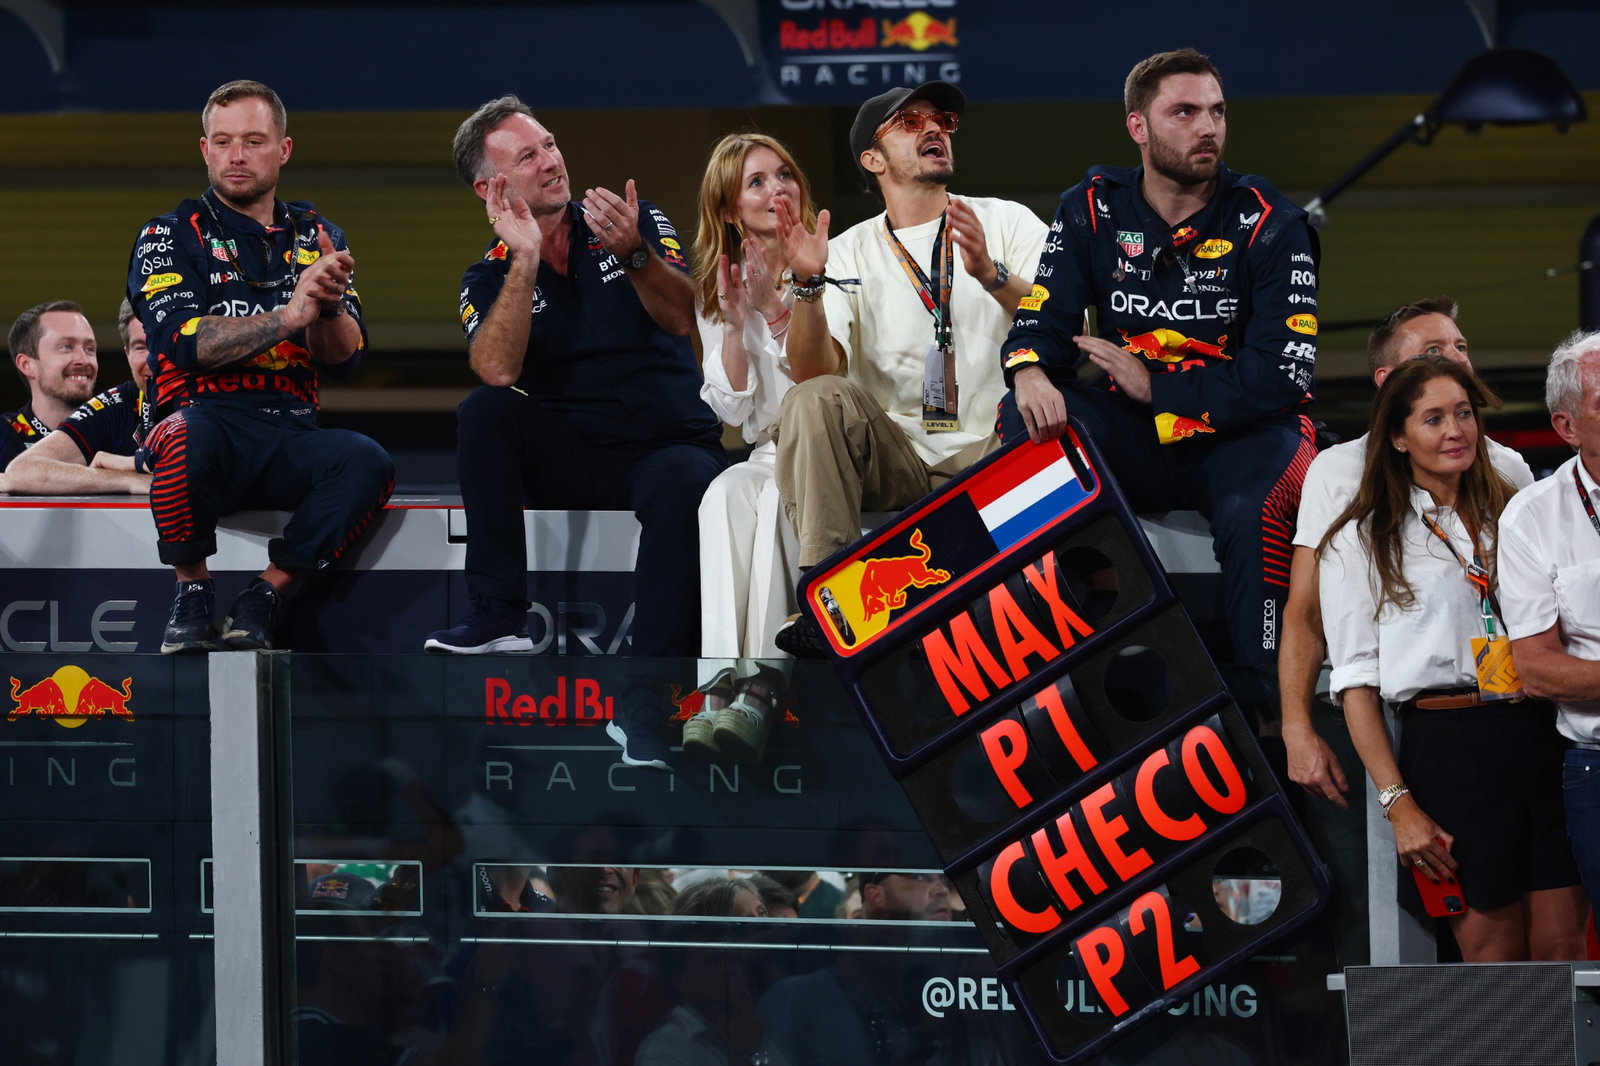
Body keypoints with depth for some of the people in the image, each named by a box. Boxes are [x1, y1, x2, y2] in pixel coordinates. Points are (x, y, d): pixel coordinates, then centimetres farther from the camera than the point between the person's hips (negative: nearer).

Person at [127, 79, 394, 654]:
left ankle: (261, 599, -17)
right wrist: (289, 315, -20)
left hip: (289, 437, 3)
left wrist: (329, 305, -17)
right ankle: (192, 593, -14)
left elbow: (343, 359, 6)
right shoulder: (171, 236, 7)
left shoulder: (317, 239, 17)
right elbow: (183, 342, -10)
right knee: (185, 436, -39)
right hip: (208, 418, -3)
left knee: (368, 462, -29)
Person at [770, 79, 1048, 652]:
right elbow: (813, 374, -5)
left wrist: (992, 275, -22)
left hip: (992, 454, -1)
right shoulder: (848, 253, 10)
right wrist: (808, 285, -21)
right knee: (814, 402, -27)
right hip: (895, 461, 1)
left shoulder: (1007, 223, 9)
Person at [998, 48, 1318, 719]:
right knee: (1026, 418, -24)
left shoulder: (1268, 225, -7)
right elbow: (1042, 321, -1)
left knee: (1255, 510, -37)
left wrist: (1154, 385, -16)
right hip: (1134, 438, 3)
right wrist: (1030, 373, -26)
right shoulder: (1092, 211, 3)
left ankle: (1257, 705, -25)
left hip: (1238, 436, -3)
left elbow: (1282, 375, -14)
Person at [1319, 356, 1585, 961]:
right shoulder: (1362, 543, 6)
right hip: (1449, 746, -3)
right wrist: (1399, 805, -9)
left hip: (1541, 739, 3)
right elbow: (1357, 684, 0)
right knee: (1493, 955, -2)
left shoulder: (1511, 517, 18)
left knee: (1562, 950, -3)